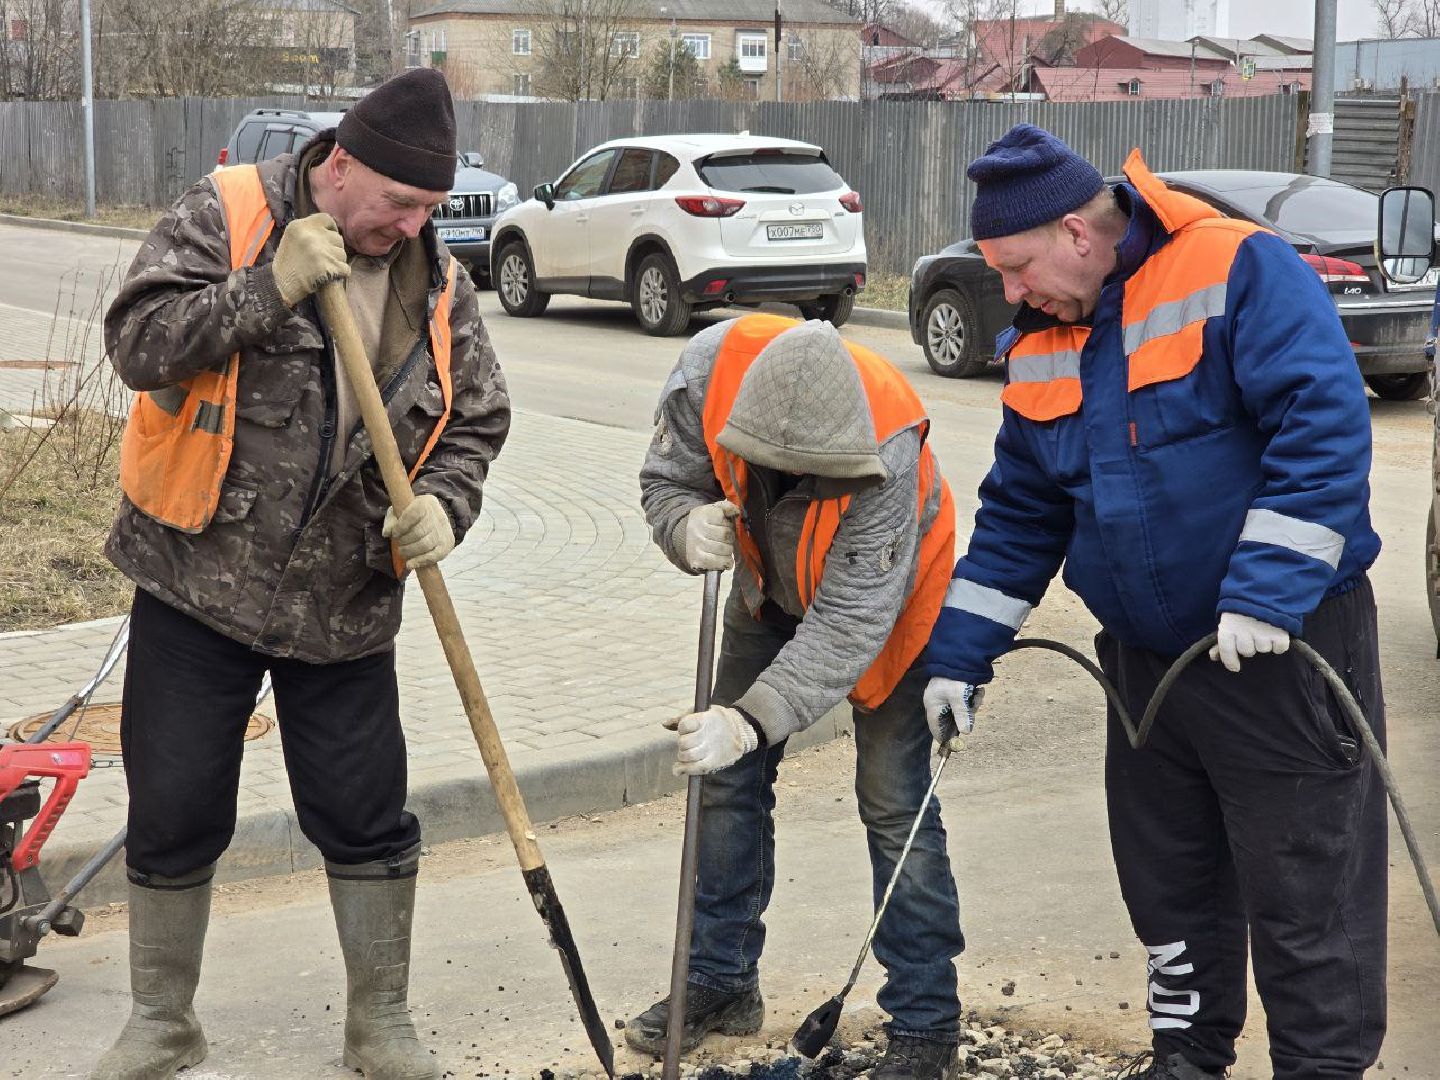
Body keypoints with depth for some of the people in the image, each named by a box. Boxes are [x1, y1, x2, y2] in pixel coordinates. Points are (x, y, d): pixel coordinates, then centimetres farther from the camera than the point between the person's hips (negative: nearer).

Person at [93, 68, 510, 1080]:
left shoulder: (437, 280, 1)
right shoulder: (224, 217, -8)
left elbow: (477, 419, 8)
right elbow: (140, 342, -17)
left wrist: (441, 503, -12)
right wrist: (269, 287, -27)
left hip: (344, 608, 2)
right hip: (198, 583, -2)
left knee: (368, 825, 7)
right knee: (173, 821, 8)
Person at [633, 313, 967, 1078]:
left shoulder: (887, 448, -42)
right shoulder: (709, 370, -31)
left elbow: (850, 622, -41)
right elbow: (666, 479, -14)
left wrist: (754, 720, -50)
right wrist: (689, 526, -38)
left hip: (885, 592, -5)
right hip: (773, 584, 5)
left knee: (894, 802, -8)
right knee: (728, 780, 8)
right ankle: (721, 980, 24)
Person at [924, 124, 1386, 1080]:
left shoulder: (1241, 273, -15)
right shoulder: (1039, 347, 7)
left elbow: (1326, 429, -23)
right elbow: (1019, 516, 14)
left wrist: (1265, 592, -28)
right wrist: (959, 657, 10)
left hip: (1287, 647, -7)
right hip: (1147, 658, 7)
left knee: (1305, 894, 0)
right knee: (1170, 882, 17)